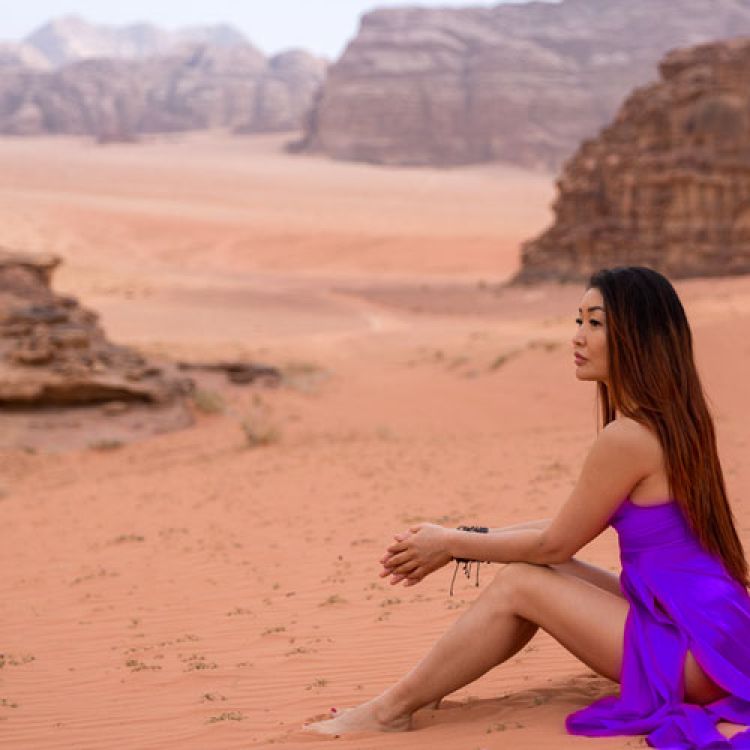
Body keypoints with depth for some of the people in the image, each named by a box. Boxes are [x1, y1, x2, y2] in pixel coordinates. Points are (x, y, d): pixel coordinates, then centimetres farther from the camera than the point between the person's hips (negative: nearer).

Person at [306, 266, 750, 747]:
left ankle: (391, 711, 1)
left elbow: (555, 544, -10)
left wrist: (453, 544, 3)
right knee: (539, 576, 8)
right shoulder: (667, 419, 11)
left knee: (519, 585, -9)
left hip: (695, 648, -9)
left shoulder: (628, 436, -19)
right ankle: (421, 693, 10)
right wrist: (459, 542, 13)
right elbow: (568, 528, 16)